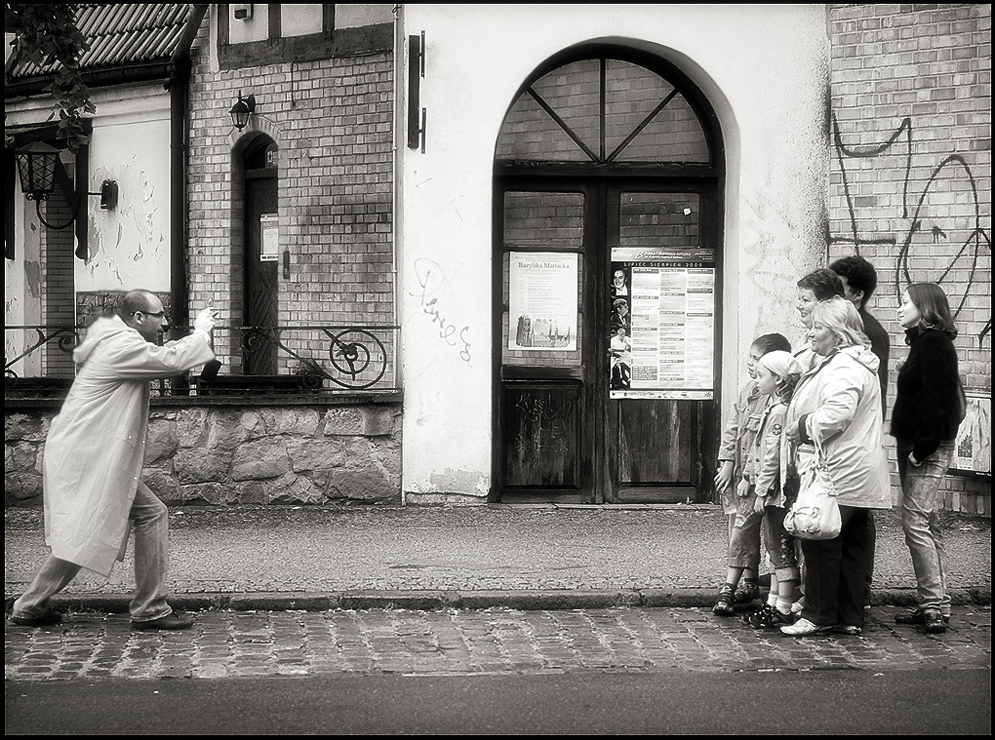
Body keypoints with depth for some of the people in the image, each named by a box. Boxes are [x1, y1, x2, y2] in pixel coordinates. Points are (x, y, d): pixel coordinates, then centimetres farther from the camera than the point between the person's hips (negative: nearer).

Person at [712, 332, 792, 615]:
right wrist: (727, 463, 6)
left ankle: (729, 588, -6)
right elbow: (732, 428, 14)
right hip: (735, 473, 8)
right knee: (746, 529, 15)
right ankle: (749, 581, 25)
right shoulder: (748, 389, 10)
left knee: (743, 526, -8)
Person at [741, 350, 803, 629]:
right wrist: (758, 486, 18)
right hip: (778, 491, 10)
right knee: (777, 549, 14)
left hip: (777, 490, -10)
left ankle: (784, 609, 1)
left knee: (781, 549, -4)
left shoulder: (778, 411, -17)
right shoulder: (776, 408, 13)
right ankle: (774, 603, 22)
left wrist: (762, 493, -17)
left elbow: (772, 457, -19)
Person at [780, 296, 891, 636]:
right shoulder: (847, 361, 20)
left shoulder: (844, 367, -16)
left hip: (838, 475, -11)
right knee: (851, 545, 11)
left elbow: (837, 413, -29)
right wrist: (802, 427, 17)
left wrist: (802, 428, -16)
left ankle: (818, 615, 3)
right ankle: (850, 617, 16)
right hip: (856, 477, 11)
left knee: (820, 544, -4)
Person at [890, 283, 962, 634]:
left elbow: (935, 401, -20)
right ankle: (932, 604, 14)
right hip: (916, 445, 10)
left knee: (915, 522, -12)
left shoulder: (934, 345, -13)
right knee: (926, 525, 10)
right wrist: (910, 447, 13)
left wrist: (921, 448, -20)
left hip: (929, 449, -10)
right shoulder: (924, 343, 17)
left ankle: (936, 604, -10)